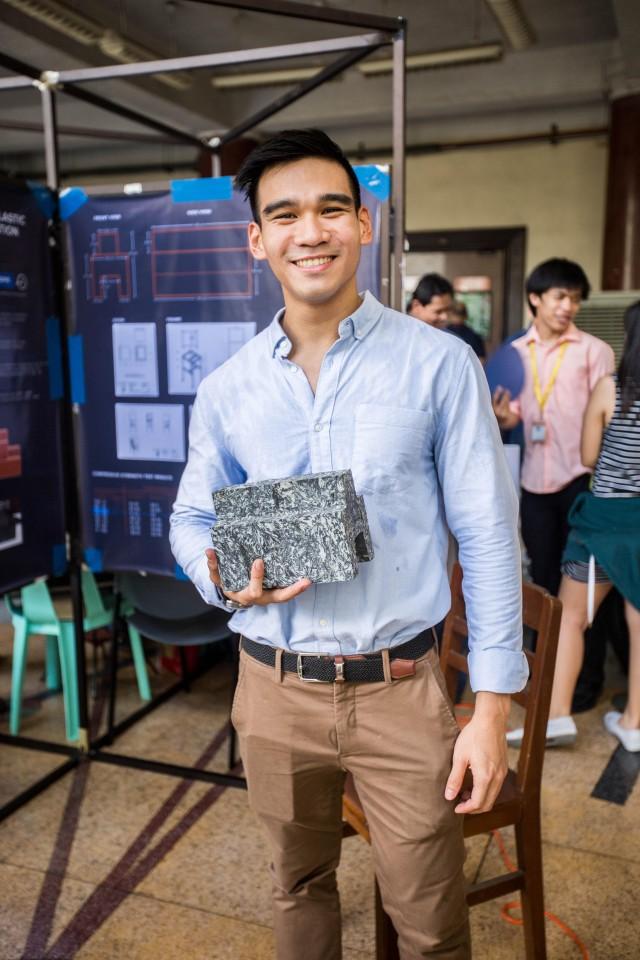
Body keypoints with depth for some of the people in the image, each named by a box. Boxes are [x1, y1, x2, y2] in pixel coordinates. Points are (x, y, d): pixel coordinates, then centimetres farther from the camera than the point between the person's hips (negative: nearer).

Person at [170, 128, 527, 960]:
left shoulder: (440, 365, -8)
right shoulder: (226, 389, 0)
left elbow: (488, 538, -6)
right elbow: (191, 520, 12)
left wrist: (492, 709, -8)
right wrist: (221, 578, -12)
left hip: (401, 690, -2)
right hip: (275, 690, 3)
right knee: (299, 889, 24)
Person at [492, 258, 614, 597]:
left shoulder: (594, 350, -2)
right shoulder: (516, 351, 9)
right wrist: (501, 417, -11)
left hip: (580, 479, -4)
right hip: (534, 481, 4)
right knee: (543, 577, 15)